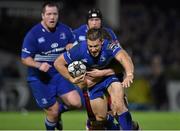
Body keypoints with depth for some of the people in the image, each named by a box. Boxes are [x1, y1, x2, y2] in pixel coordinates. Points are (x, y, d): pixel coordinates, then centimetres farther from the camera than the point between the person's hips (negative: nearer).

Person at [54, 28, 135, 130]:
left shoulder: (109, 46, -34)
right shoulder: (80, 50, -28)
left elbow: (123, 57, -52)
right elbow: (58, 63, -16)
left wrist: (129, 75, -70)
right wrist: (72, 79, -16)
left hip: (110, 75, -2)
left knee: (118, 106, -27)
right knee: (100, 117, 4)